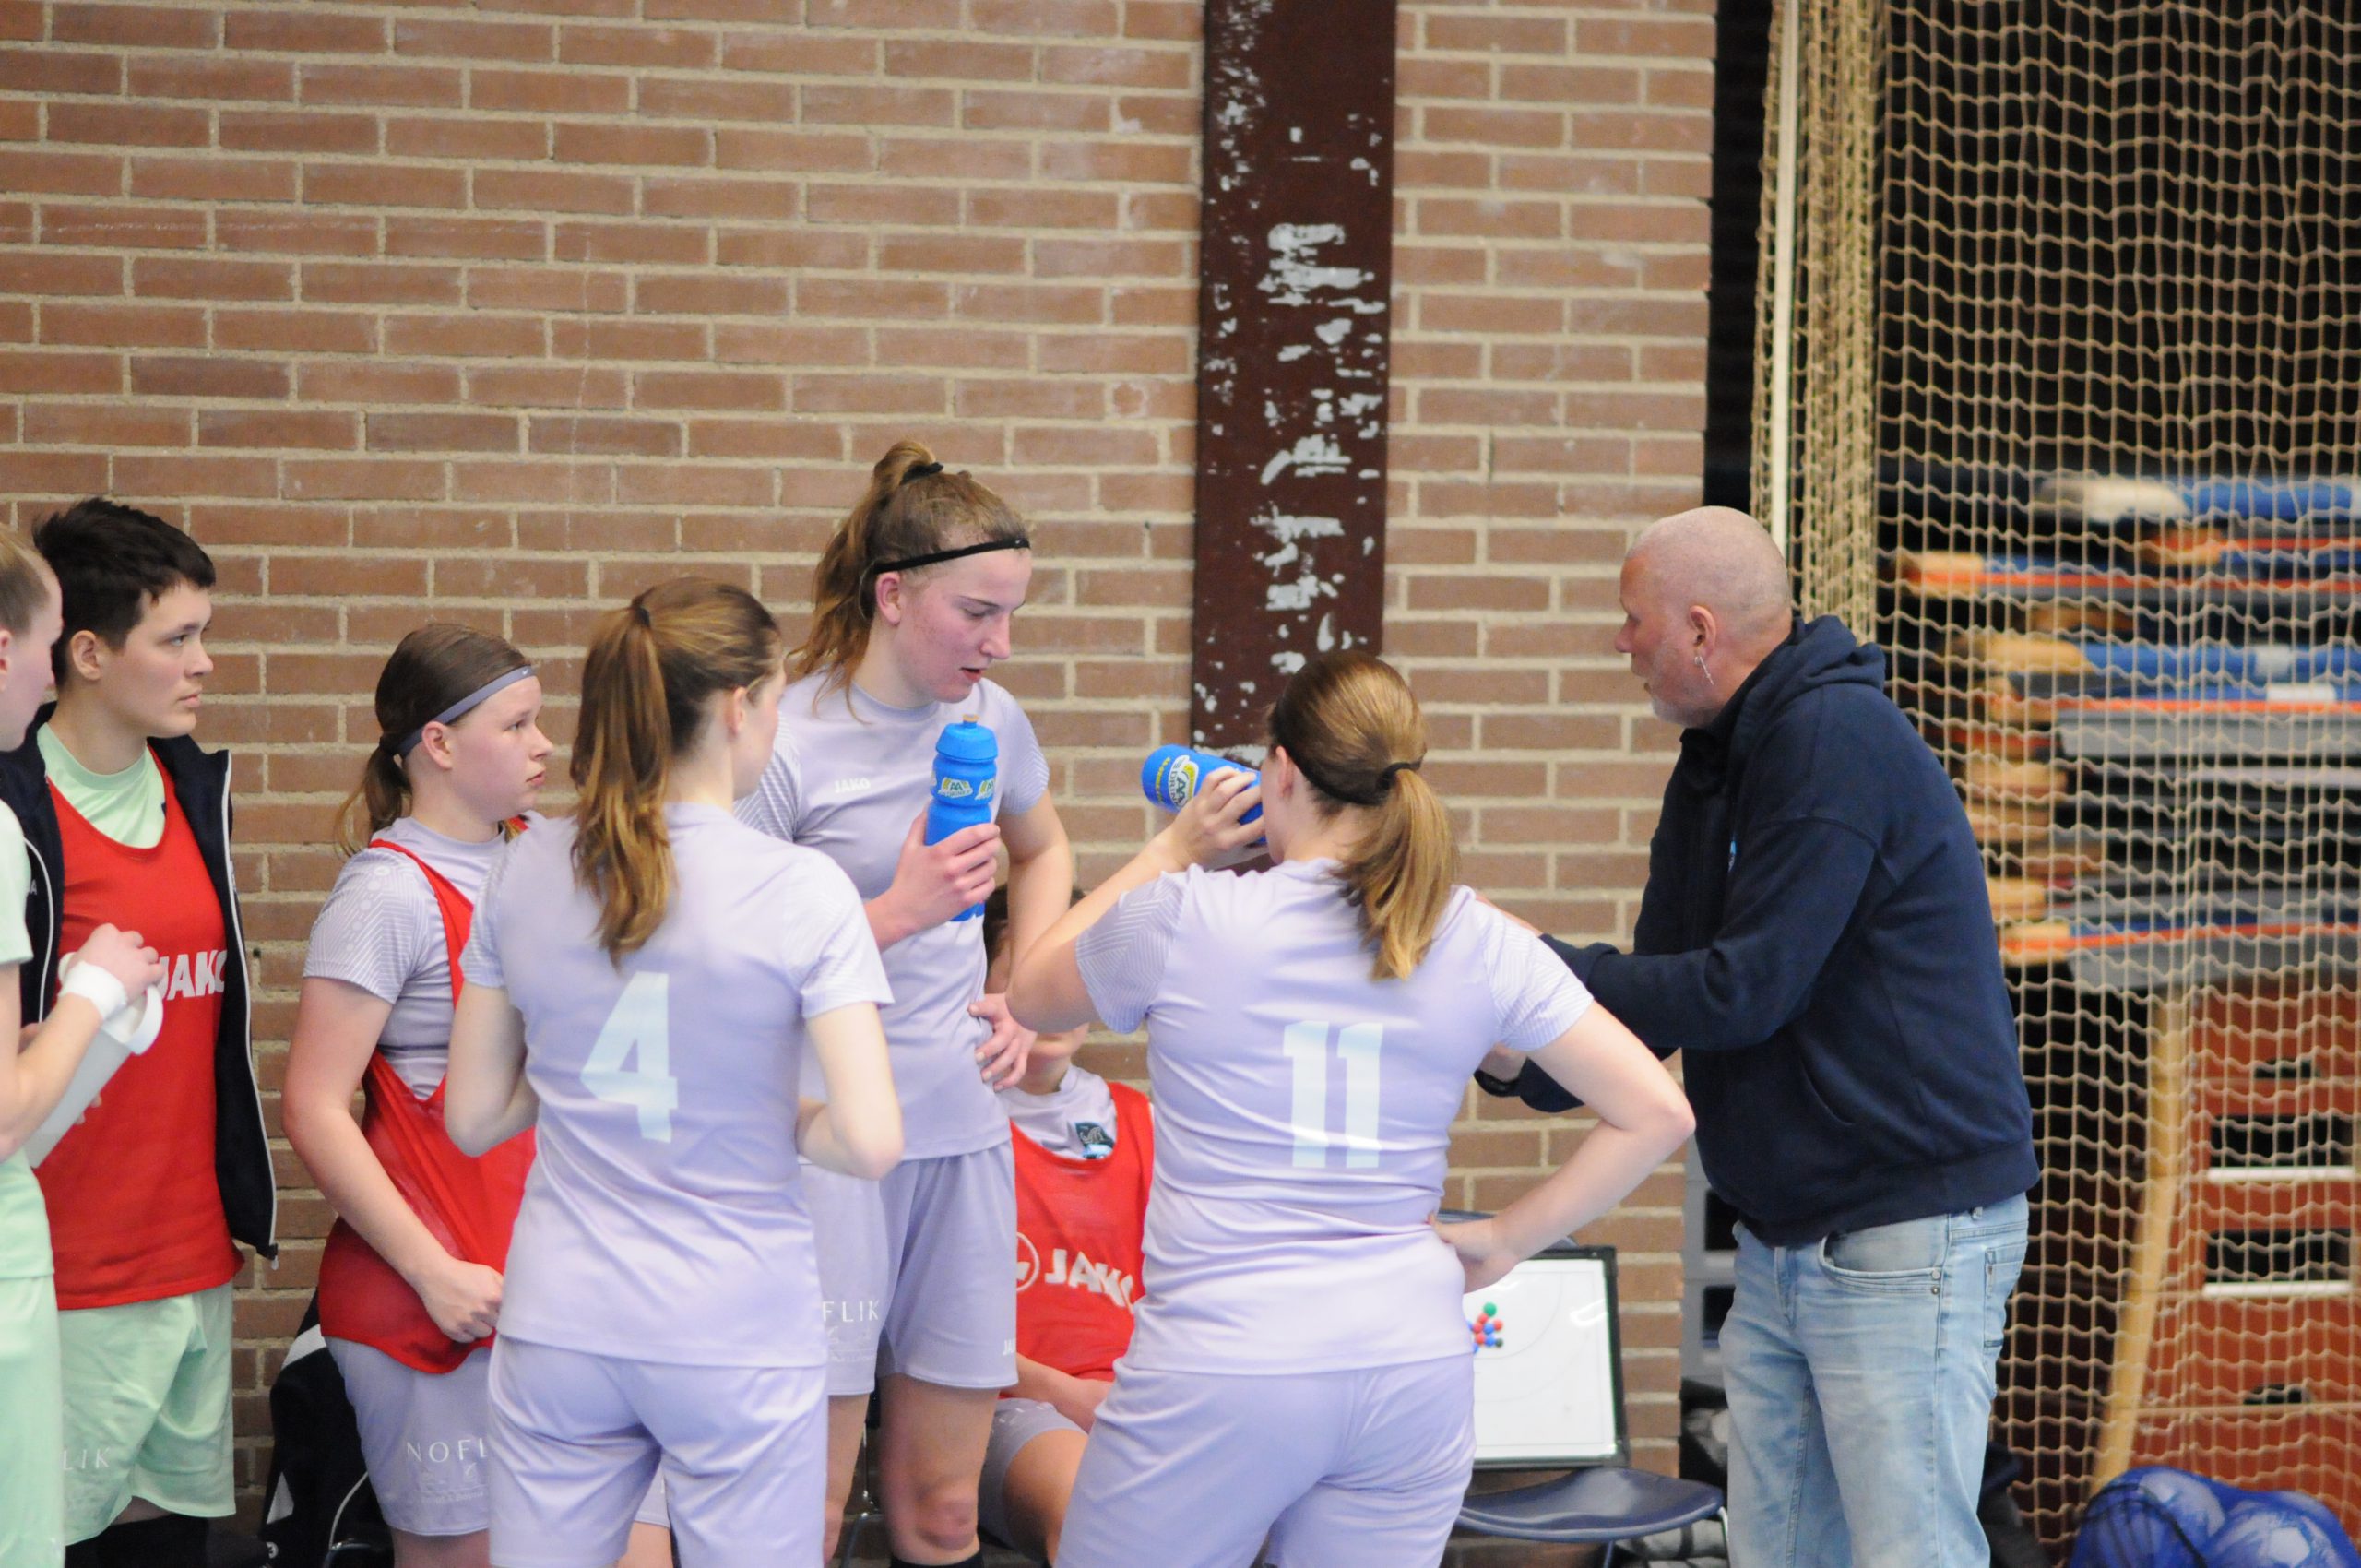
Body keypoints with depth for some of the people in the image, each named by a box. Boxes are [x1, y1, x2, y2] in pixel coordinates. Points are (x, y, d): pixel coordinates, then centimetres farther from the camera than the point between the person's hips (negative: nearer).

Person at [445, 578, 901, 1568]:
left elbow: (474, 1120, 6)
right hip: (738, 1340, -4)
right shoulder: (802, 891, -12)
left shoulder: (524, 873, 0)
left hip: (558, 1330, 4)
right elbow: (870, 1143, -17)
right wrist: (789, 1124, 3)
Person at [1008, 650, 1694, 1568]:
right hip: (1414, 1367, 4)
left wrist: (1173, 852, 20)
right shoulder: (1482, 943, 2)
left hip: (1220, 1370, -3)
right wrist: (1503, 1244, 9)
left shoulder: (1182, 920, -5)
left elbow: (1030, 996, 16)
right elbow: (1656, 1113, 3)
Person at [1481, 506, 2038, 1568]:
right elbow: (1670, 987, 12)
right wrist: (1525, 1059, -6)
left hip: (1905, 1235, -10)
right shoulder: (1715, 767, 13)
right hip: (1784, 1240, 10)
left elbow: (1742, 991, -20)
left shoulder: (1835, 739, -17)